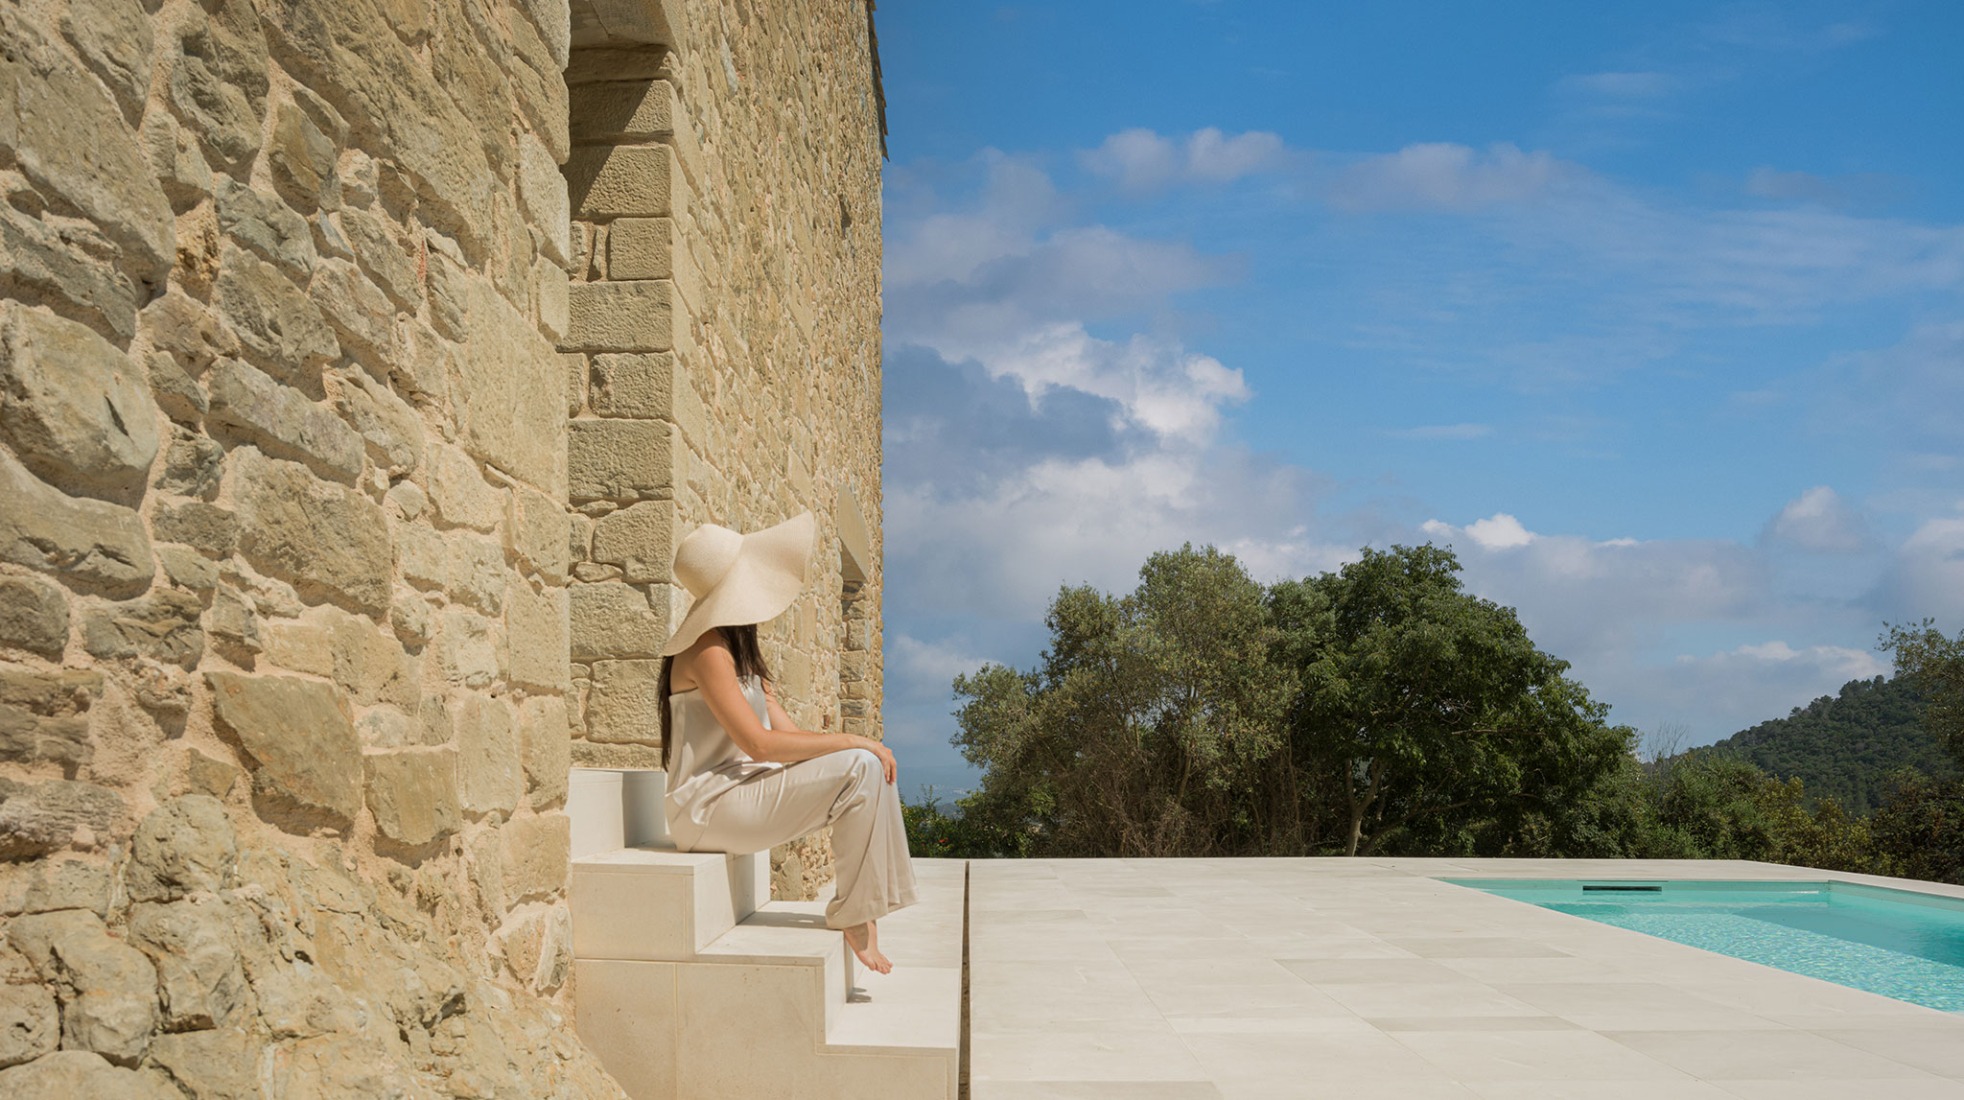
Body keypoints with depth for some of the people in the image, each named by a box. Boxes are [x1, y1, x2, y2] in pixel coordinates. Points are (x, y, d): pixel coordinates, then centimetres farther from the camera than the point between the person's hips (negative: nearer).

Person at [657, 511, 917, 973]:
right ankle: (853, 915, -10)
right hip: (708, 807, -10)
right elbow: (759, 743, -23)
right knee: (861, 767, -20)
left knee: (875, 766, 2)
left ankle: (863, 909, -2)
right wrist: (853, 741, -18)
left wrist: (848, 741, -5)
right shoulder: (708, 650, -14)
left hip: (740, 792, 10)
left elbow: (787, 731, 11)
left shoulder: (739, 652, 17)